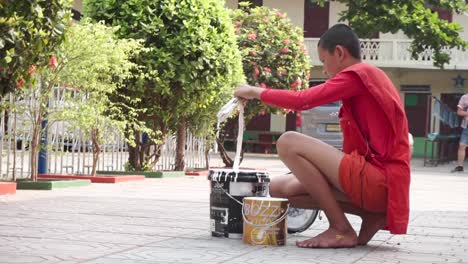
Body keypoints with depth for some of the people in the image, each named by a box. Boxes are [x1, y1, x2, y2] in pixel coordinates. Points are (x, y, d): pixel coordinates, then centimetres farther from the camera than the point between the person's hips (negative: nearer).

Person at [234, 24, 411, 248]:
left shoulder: (357, 74, -7)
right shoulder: (370, 77, 22)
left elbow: (302, 100, -16)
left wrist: (255, 92, -2)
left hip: (379, 181, -9)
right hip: (379, 182, 9)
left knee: (288, 143, -14)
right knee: (280, 187, 7)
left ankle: (341, 230, -11)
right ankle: (371, 214, 3)